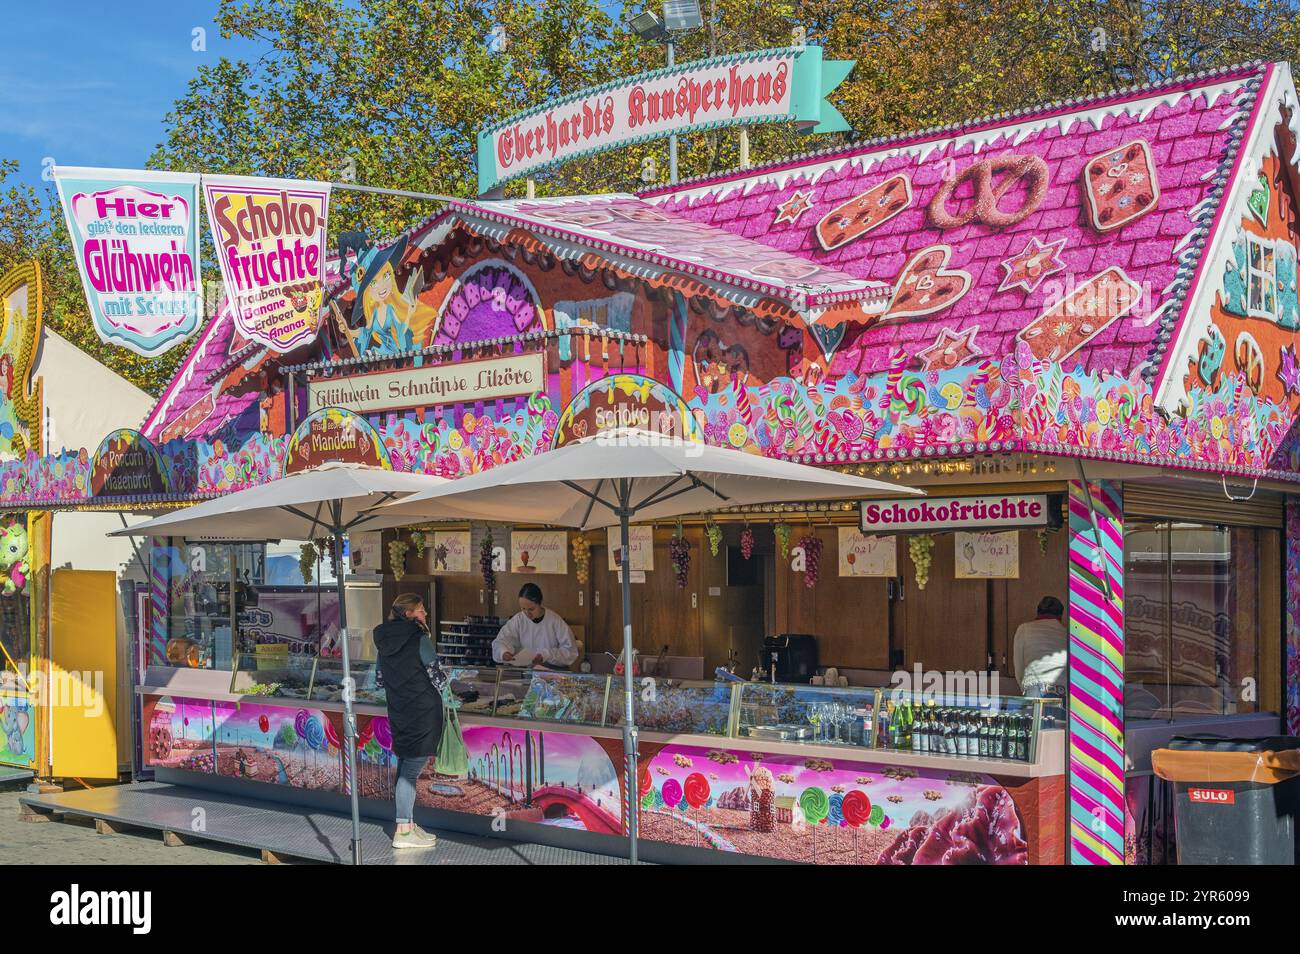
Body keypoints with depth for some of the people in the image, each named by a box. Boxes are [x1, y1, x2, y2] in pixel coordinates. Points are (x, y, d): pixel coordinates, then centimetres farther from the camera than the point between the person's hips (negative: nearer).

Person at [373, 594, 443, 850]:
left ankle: (407, 823, 21)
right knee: (411, 771, -6)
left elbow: (381, 677, 14)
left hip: (398, 712, 7)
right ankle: (404, 831, -5)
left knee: (404, 768, 14)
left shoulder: (384, 641, 9)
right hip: (423, 712, -7)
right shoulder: (420, 640, -12)